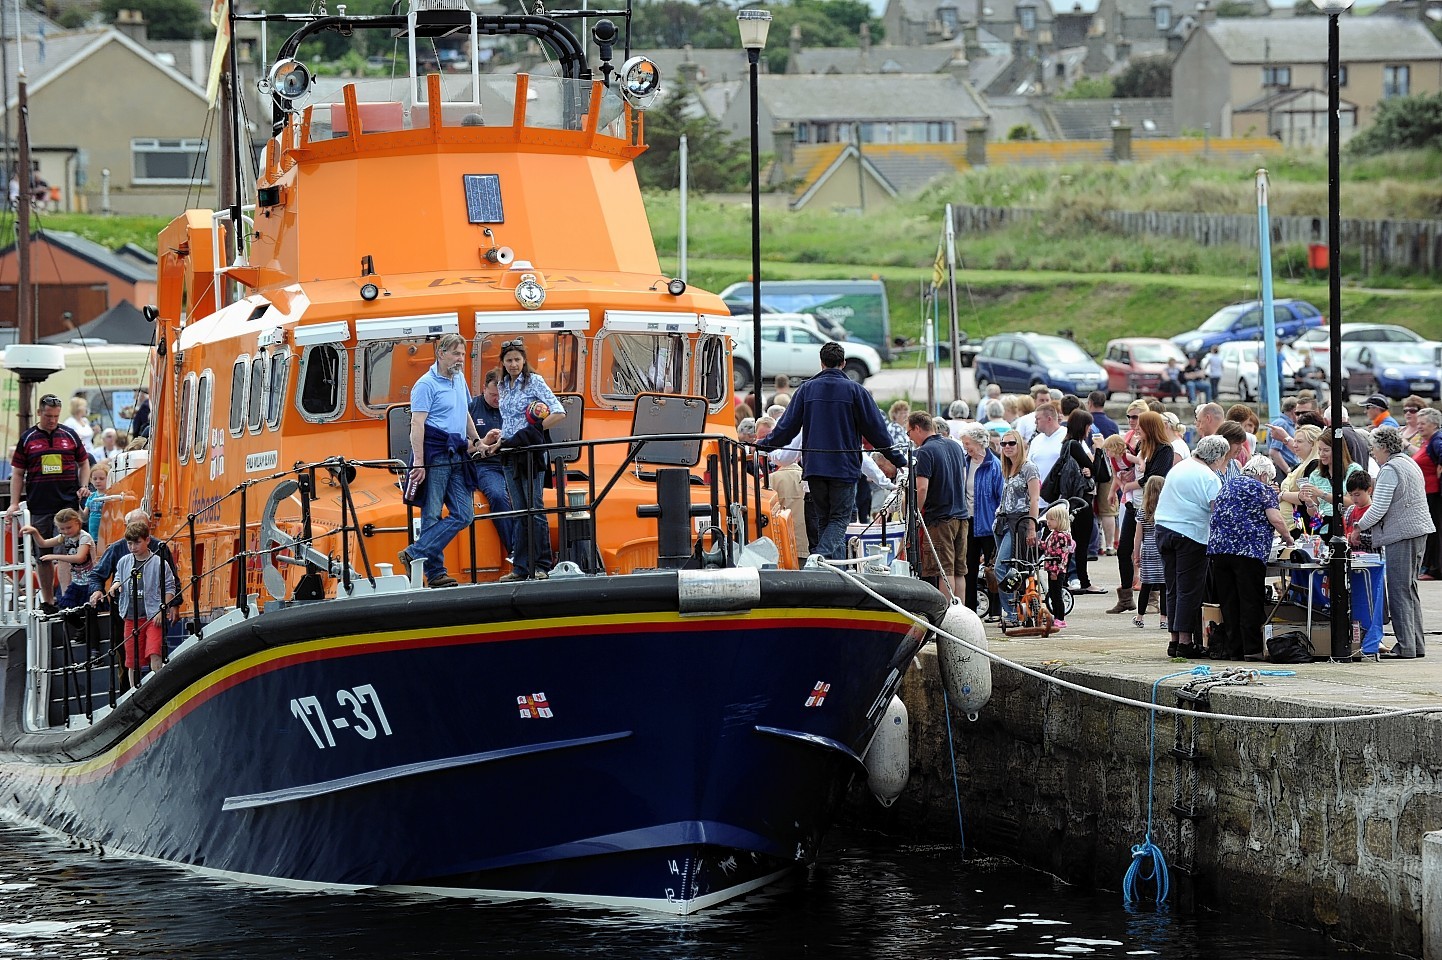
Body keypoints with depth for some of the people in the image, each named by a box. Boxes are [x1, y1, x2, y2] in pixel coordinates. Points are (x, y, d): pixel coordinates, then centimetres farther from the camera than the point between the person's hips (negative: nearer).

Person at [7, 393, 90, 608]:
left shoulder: (69, 435, 8)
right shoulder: (27, 438, 7)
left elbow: (84, 463, 17)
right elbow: (17, 473, 9)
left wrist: (83, 487, 2)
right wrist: (14, 503, 1)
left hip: (68, 502, -1)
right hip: (39, 506, 1)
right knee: (43, 556, 6)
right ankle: (47, 600, 14)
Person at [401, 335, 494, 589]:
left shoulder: (459, 380, 17)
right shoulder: (426, 384, -7)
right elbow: (417, 425, -14)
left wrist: (477, 442, 31)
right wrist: (418, 463, -21)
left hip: (457, 457, 8)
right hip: (434, 456, -8)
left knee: (464, 515, -1)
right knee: (432, 515, -5)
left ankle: (416, 555, -3)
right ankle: (435, 573, -3)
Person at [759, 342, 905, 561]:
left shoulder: (806, 389, 3)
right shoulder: (854, 390, -3)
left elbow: (787, 426, 4)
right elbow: (876, 429, 0)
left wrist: (763, 447, 18)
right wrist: (898, 459, 8)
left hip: (814, 467, 3)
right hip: (844, 468, -3)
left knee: (824, 518, 13)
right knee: (839, 519, 2)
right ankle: (821, 557, -23)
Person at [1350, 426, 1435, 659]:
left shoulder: (1389, 470, -13)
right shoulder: (1409, 463, 17)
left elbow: (1378, 509, -18)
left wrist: (1358, 529, -3)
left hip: (1401, 535, -10)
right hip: (1419, 531, 10)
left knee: (1399, 591, -6)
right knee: (1410, 590, 14)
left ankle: (1405, 646, -7)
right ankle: (1417, 644, 15)